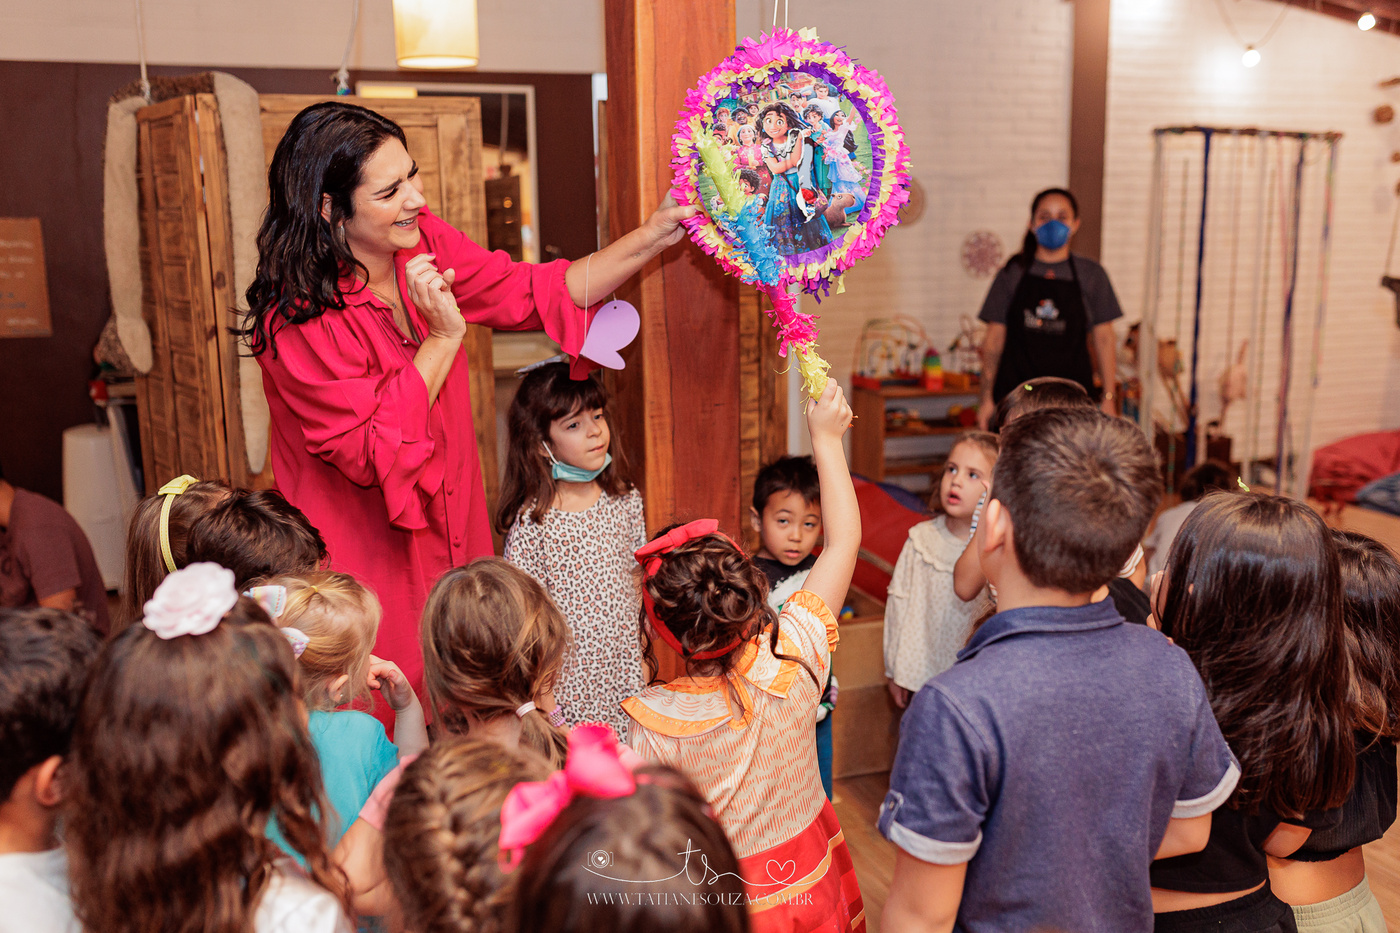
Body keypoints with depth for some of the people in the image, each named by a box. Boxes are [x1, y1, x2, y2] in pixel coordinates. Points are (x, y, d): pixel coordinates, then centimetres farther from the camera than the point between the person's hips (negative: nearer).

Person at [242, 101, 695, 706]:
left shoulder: (422, 243, -4)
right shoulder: (295, 320, -23)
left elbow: (533, 295, 0)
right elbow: (374, 451, -23)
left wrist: (655, 235, -8)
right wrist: (443, 337, -26)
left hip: (452, 533, 6)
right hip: (365, 560, -6)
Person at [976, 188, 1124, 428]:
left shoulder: (1091, 274, 7)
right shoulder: (1013, 272, 6)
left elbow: (1104, 339, 8)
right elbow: (994, 338, 6)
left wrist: (1108, 399, 2)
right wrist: (987, 397, 2)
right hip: (1015, 391, 0)